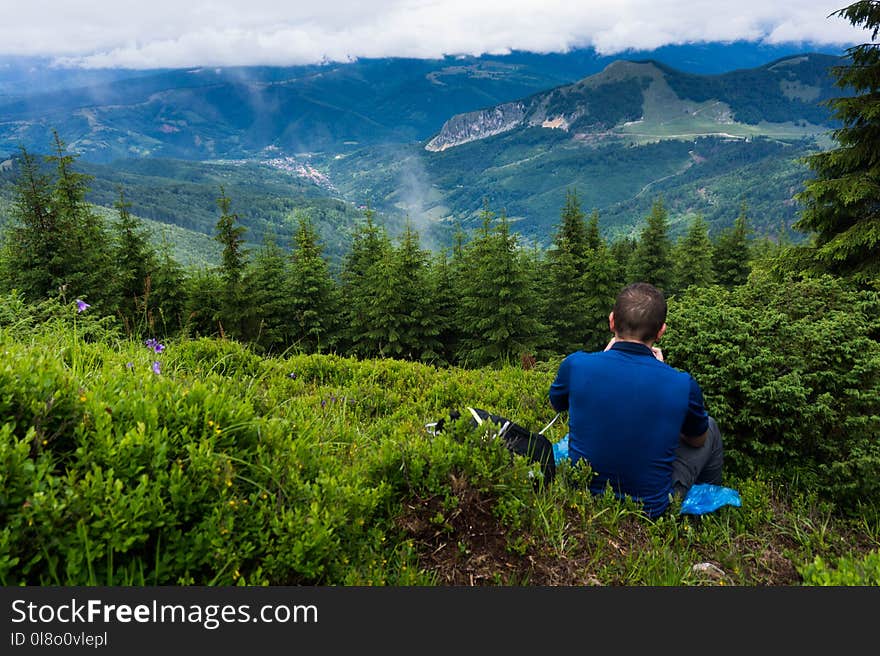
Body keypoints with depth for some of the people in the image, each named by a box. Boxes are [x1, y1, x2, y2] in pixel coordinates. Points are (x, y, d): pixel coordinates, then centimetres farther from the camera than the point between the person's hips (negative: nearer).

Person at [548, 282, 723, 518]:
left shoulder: (575, 365, -18)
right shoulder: (683, 384, -19)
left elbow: (556, 404, 7)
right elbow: (697, 440, 4)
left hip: (582, 497, 2)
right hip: (652, 509, -1)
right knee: (711, 428, 21)